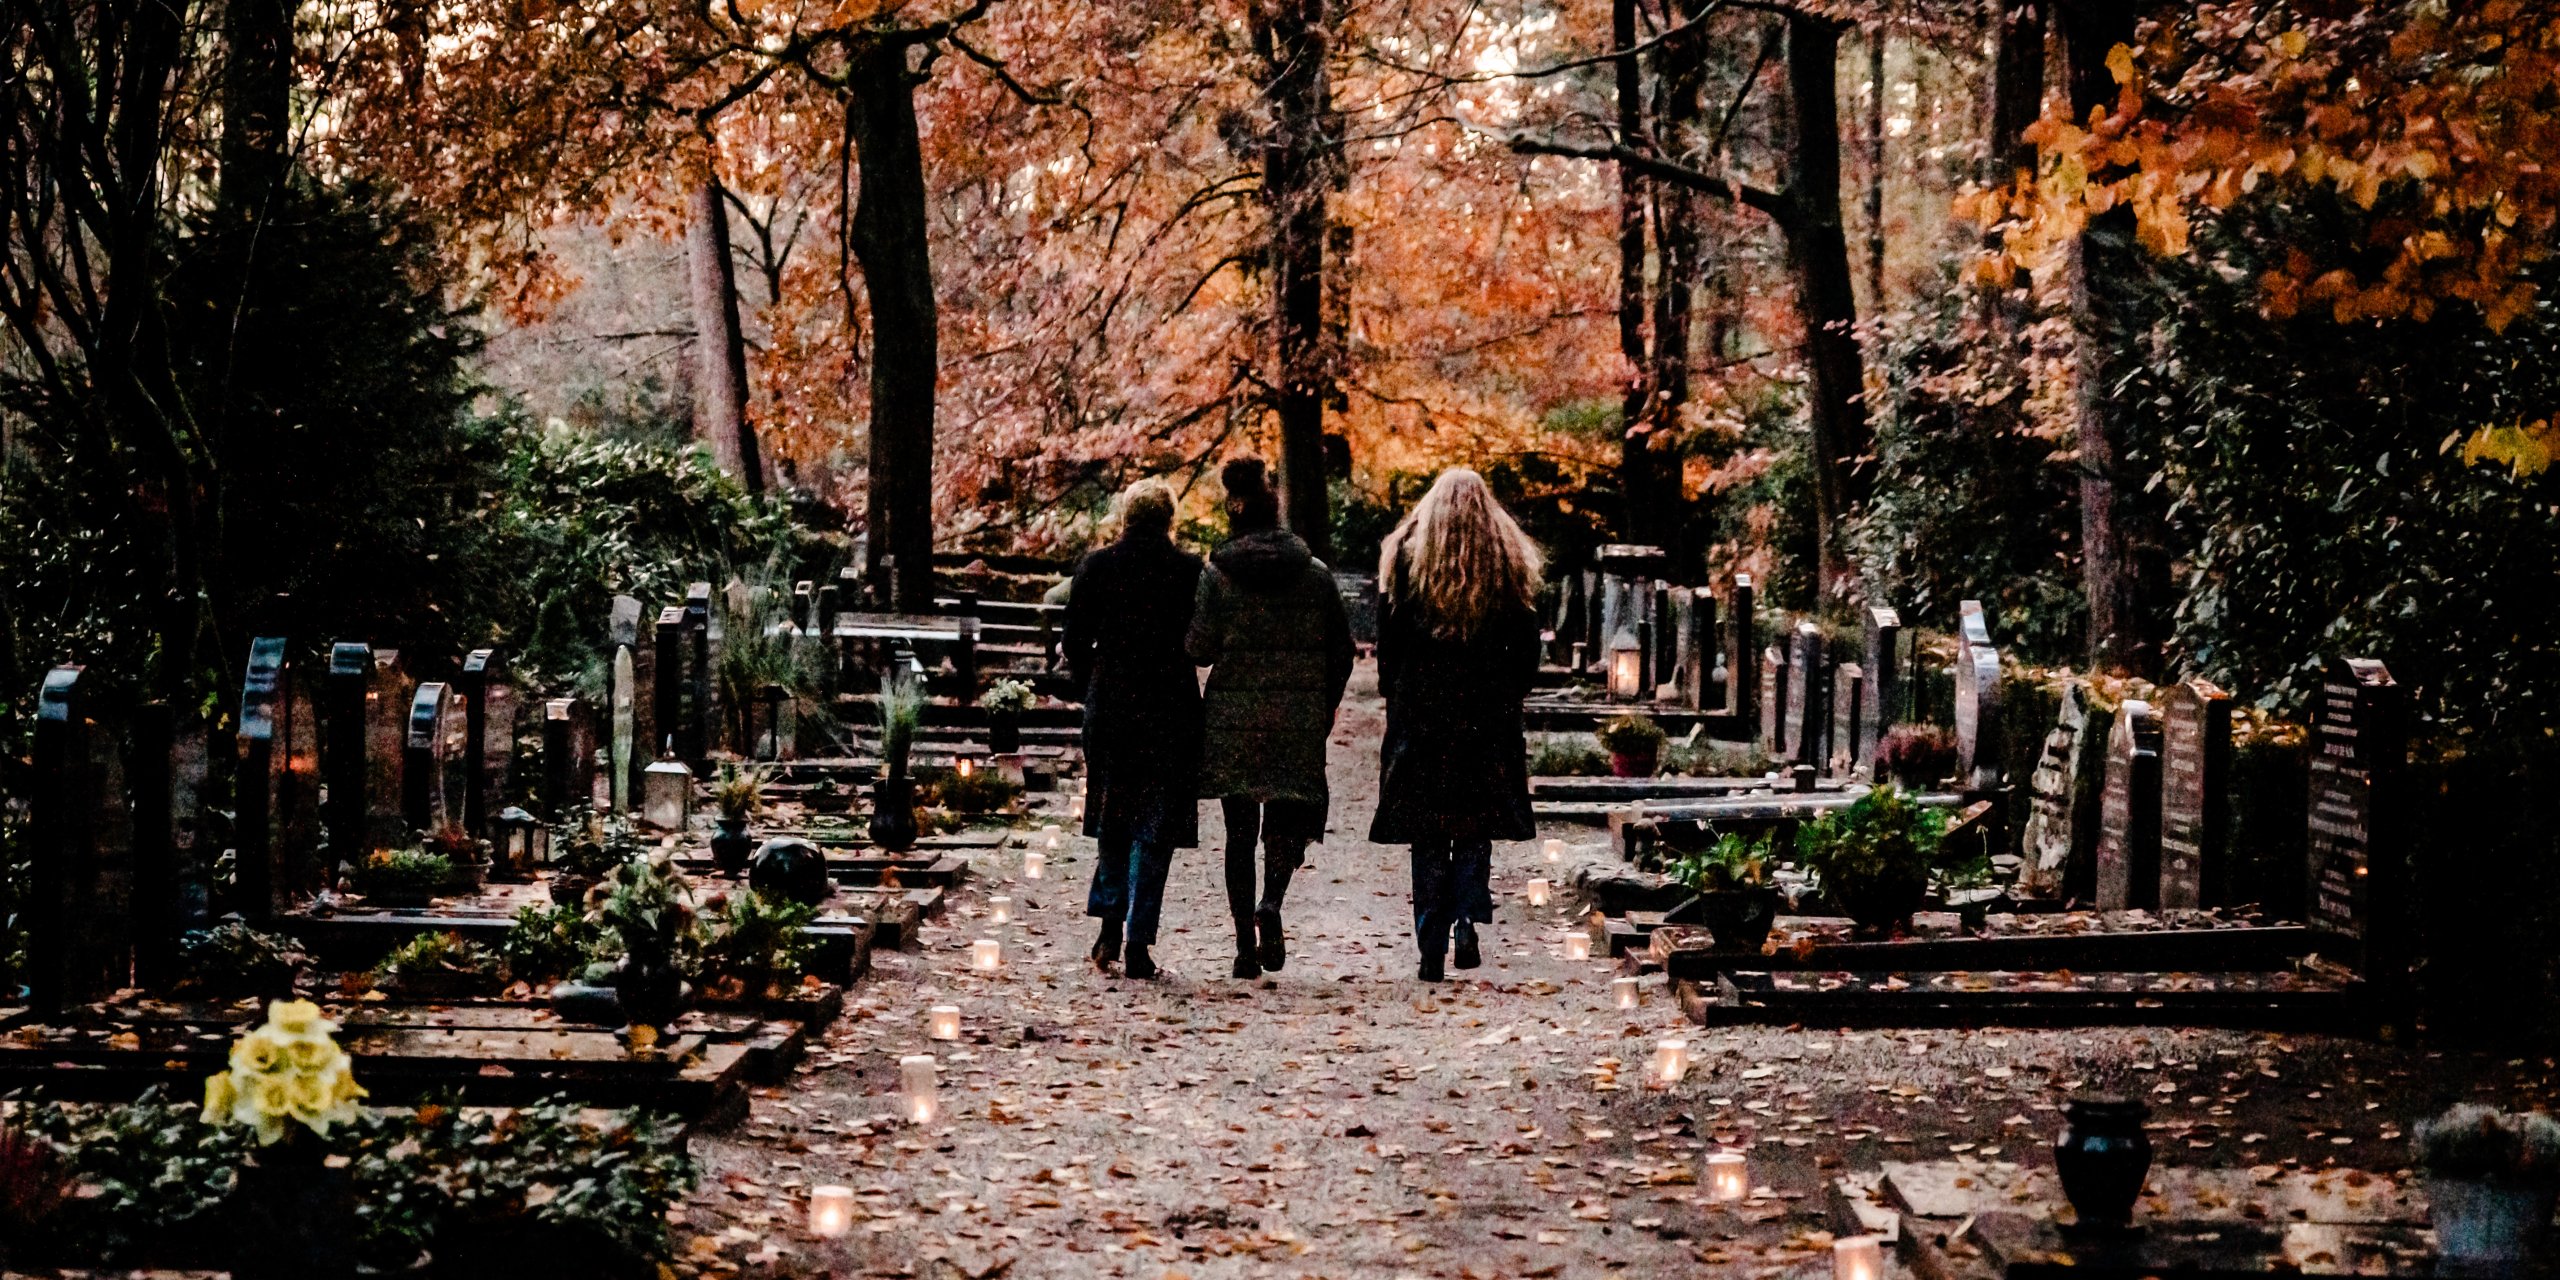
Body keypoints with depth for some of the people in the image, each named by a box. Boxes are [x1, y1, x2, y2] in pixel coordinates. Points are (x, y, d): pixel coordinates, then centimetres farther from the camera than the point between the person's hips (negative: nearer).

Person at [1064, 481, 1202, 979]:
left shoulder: (1096, 567, 1)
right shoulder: (1190, 571, -4)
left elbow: (1075, 640, 3)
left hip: (1108, 709, 2)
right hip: (1171, 711, -2)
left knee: (1113, 821, 18)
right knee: (1154, 828, 3)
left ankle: (1110, 922, 6)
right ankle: (1138, 944, -1)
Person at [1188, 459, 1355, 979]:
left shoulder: (1217, 574, -3)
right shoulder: (1316, 573, 2)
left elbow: (1199, 648, -5)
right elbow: (1341, 650, 4)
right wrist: (1325, 711, 15)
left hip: (1233, 716, -1)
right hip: (1299, 718, 1)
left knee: (1240, 829, 7)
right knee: (1291, 818, 11)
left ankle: (1246, 943, 4)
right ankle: (1272, 903, -17)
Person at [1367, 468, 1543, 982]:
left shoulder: (1405, 555, -1)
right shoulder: (1510, 563, 2)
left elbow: (1389, 639, 0)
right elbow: (1527, 646, 4)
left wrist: (1392, 691, 9)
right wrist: (1510, 693, 16)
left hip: (1419, 708, 0)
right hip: (1487, 710, 1)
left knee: (1426, 833, 4)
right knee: (1477, 827, 10)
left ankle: (1431, 944, 0)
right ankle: (1467, 920, -7)